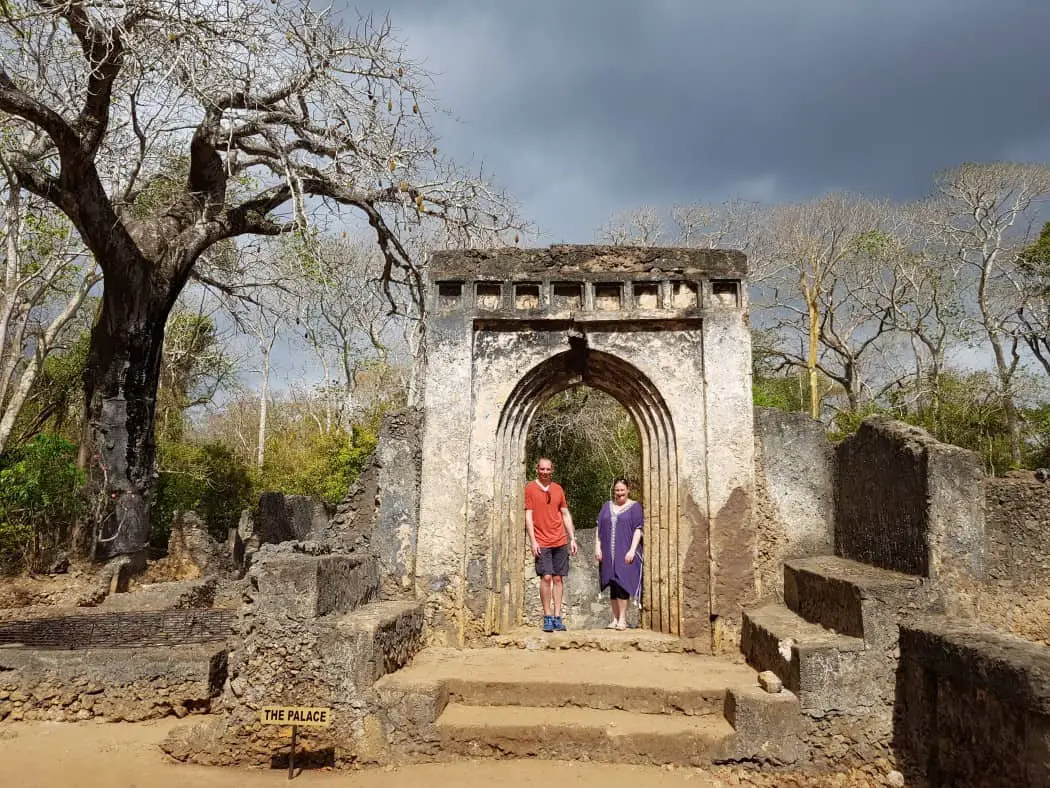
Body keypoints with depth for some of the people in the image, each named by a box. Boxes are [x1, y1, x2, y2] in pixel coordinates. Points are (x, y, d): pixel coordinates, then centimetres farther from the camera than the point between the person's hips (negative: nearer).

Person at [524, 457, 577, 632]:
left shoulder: (558, 489, 11)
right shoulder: (530, 488, 0)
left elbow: (566, 514, 15)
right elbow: (528, 516, -3)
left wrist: (572, 538, 10)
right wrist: (533, 541, -10)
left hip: (560, 541, 4)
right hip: (542, 542, -4)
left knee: (558, 578, 4)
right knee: (546, 577, -10)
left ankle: (557, 617, 9)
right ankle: (547, 617, -1)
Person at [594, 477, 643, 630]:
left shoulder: (634, 506, 3)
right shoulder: (607, 506, 14)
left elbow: (638, 530, -3)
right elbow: (599, 527, 13)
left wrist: (632, 550, -13)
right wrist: (597, 547, 3)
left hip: (625, 553, -4)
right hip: (608, 553, 4)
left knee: (621, 583, -9)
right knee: (612, 584, 6)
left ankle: (622, 619, -2)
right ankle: (615, 619, 13)